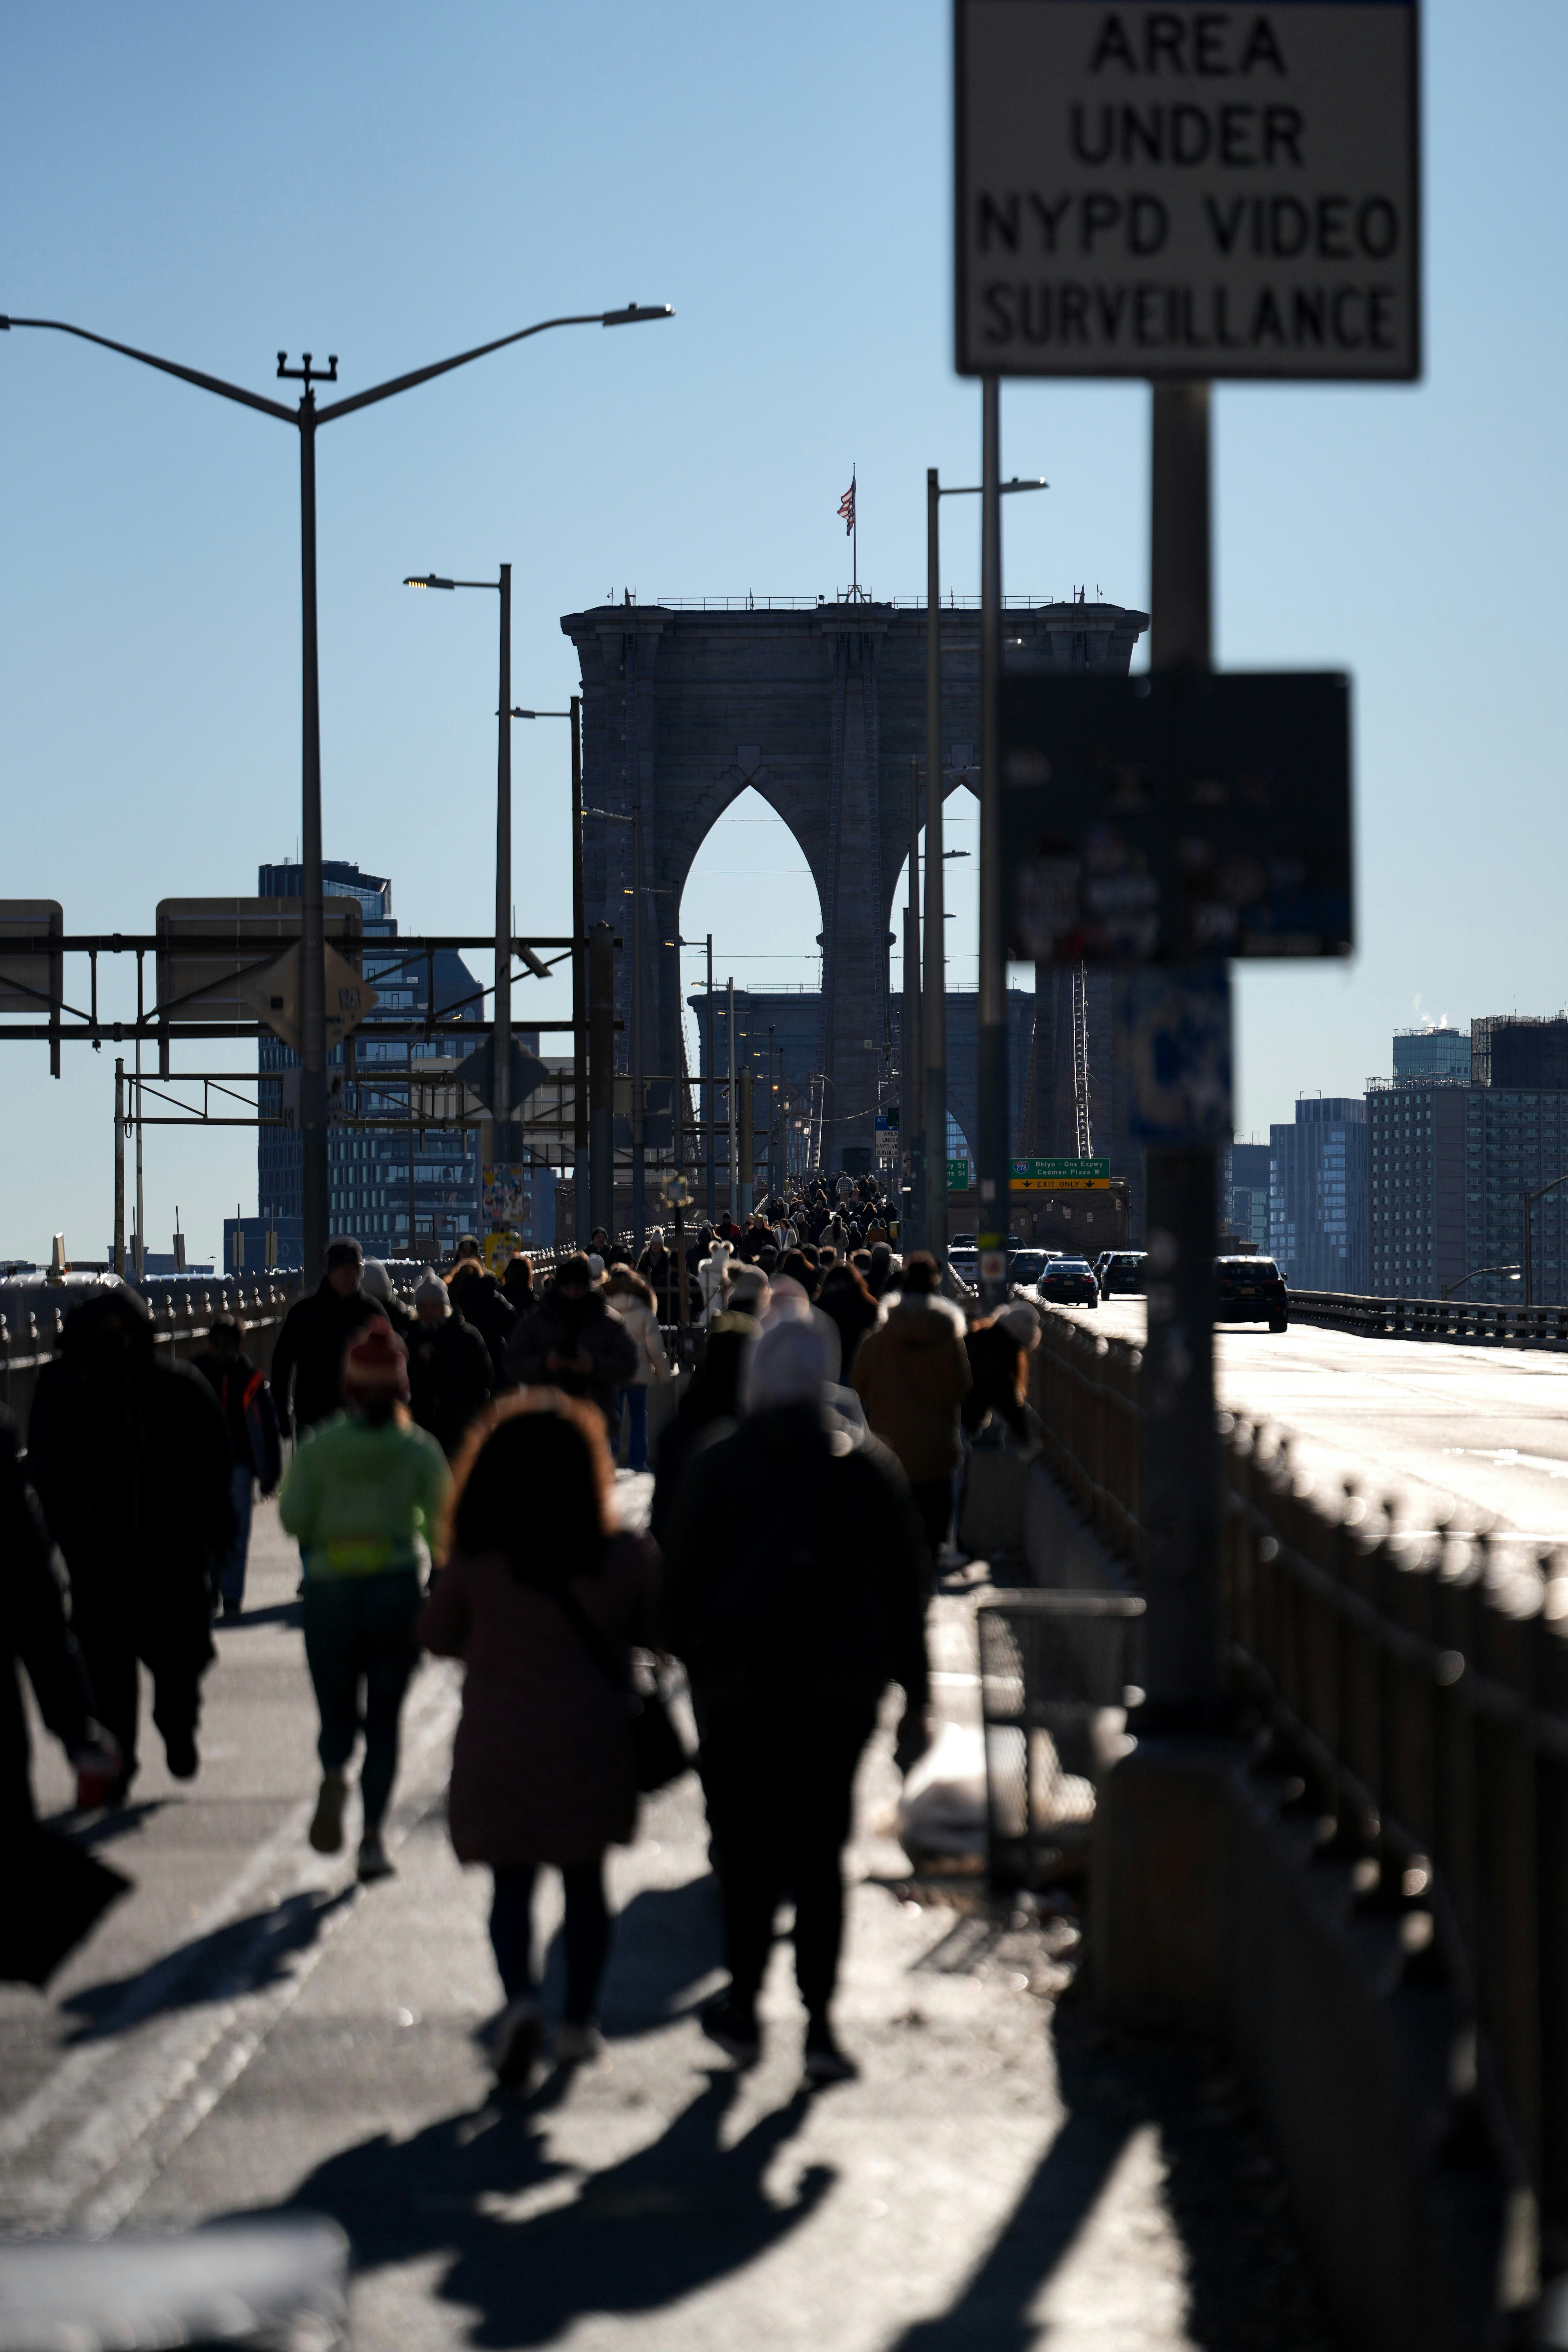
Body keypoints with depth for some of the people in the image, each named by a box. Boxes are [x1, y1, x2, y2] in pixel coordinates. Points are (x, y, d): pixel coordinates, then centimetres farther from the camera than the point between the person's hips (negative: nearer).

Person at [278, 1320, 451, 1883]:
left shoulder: (320, 1447, -1)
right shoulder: (419, 1448, -2)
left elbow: (294, 1517, -4)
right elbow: (444, 1517, -4)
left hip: (330, 1589, 0)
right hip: (396, 1589, 0)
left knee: (337, 1709, 13)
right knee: (385, 1718, 9)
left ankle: (334, 1774, -20)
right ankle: (372, 1835, 0)